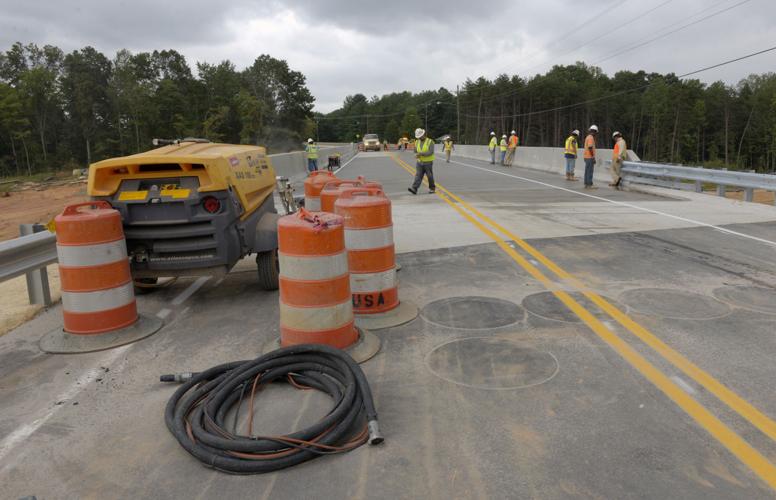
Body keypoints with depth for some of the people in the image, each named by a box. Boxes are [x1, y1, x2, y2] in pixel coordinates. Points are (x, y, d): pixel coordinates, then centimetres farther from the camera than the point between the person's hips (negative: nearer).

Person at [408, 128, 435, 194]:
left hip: (428, 162, -4)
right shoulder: (417, 142, 4)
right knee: (418, 176, -7)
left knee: (430, 176, 6)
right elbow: (415, 152, 10)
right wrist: (417, 155, -14)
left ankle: (432, 188, 24)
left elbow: (430, 152, -24)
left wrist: (421, 153, -30)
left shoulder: (430, 142, -13)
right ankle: (414, 189, -17)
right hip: (419, 162, 4)